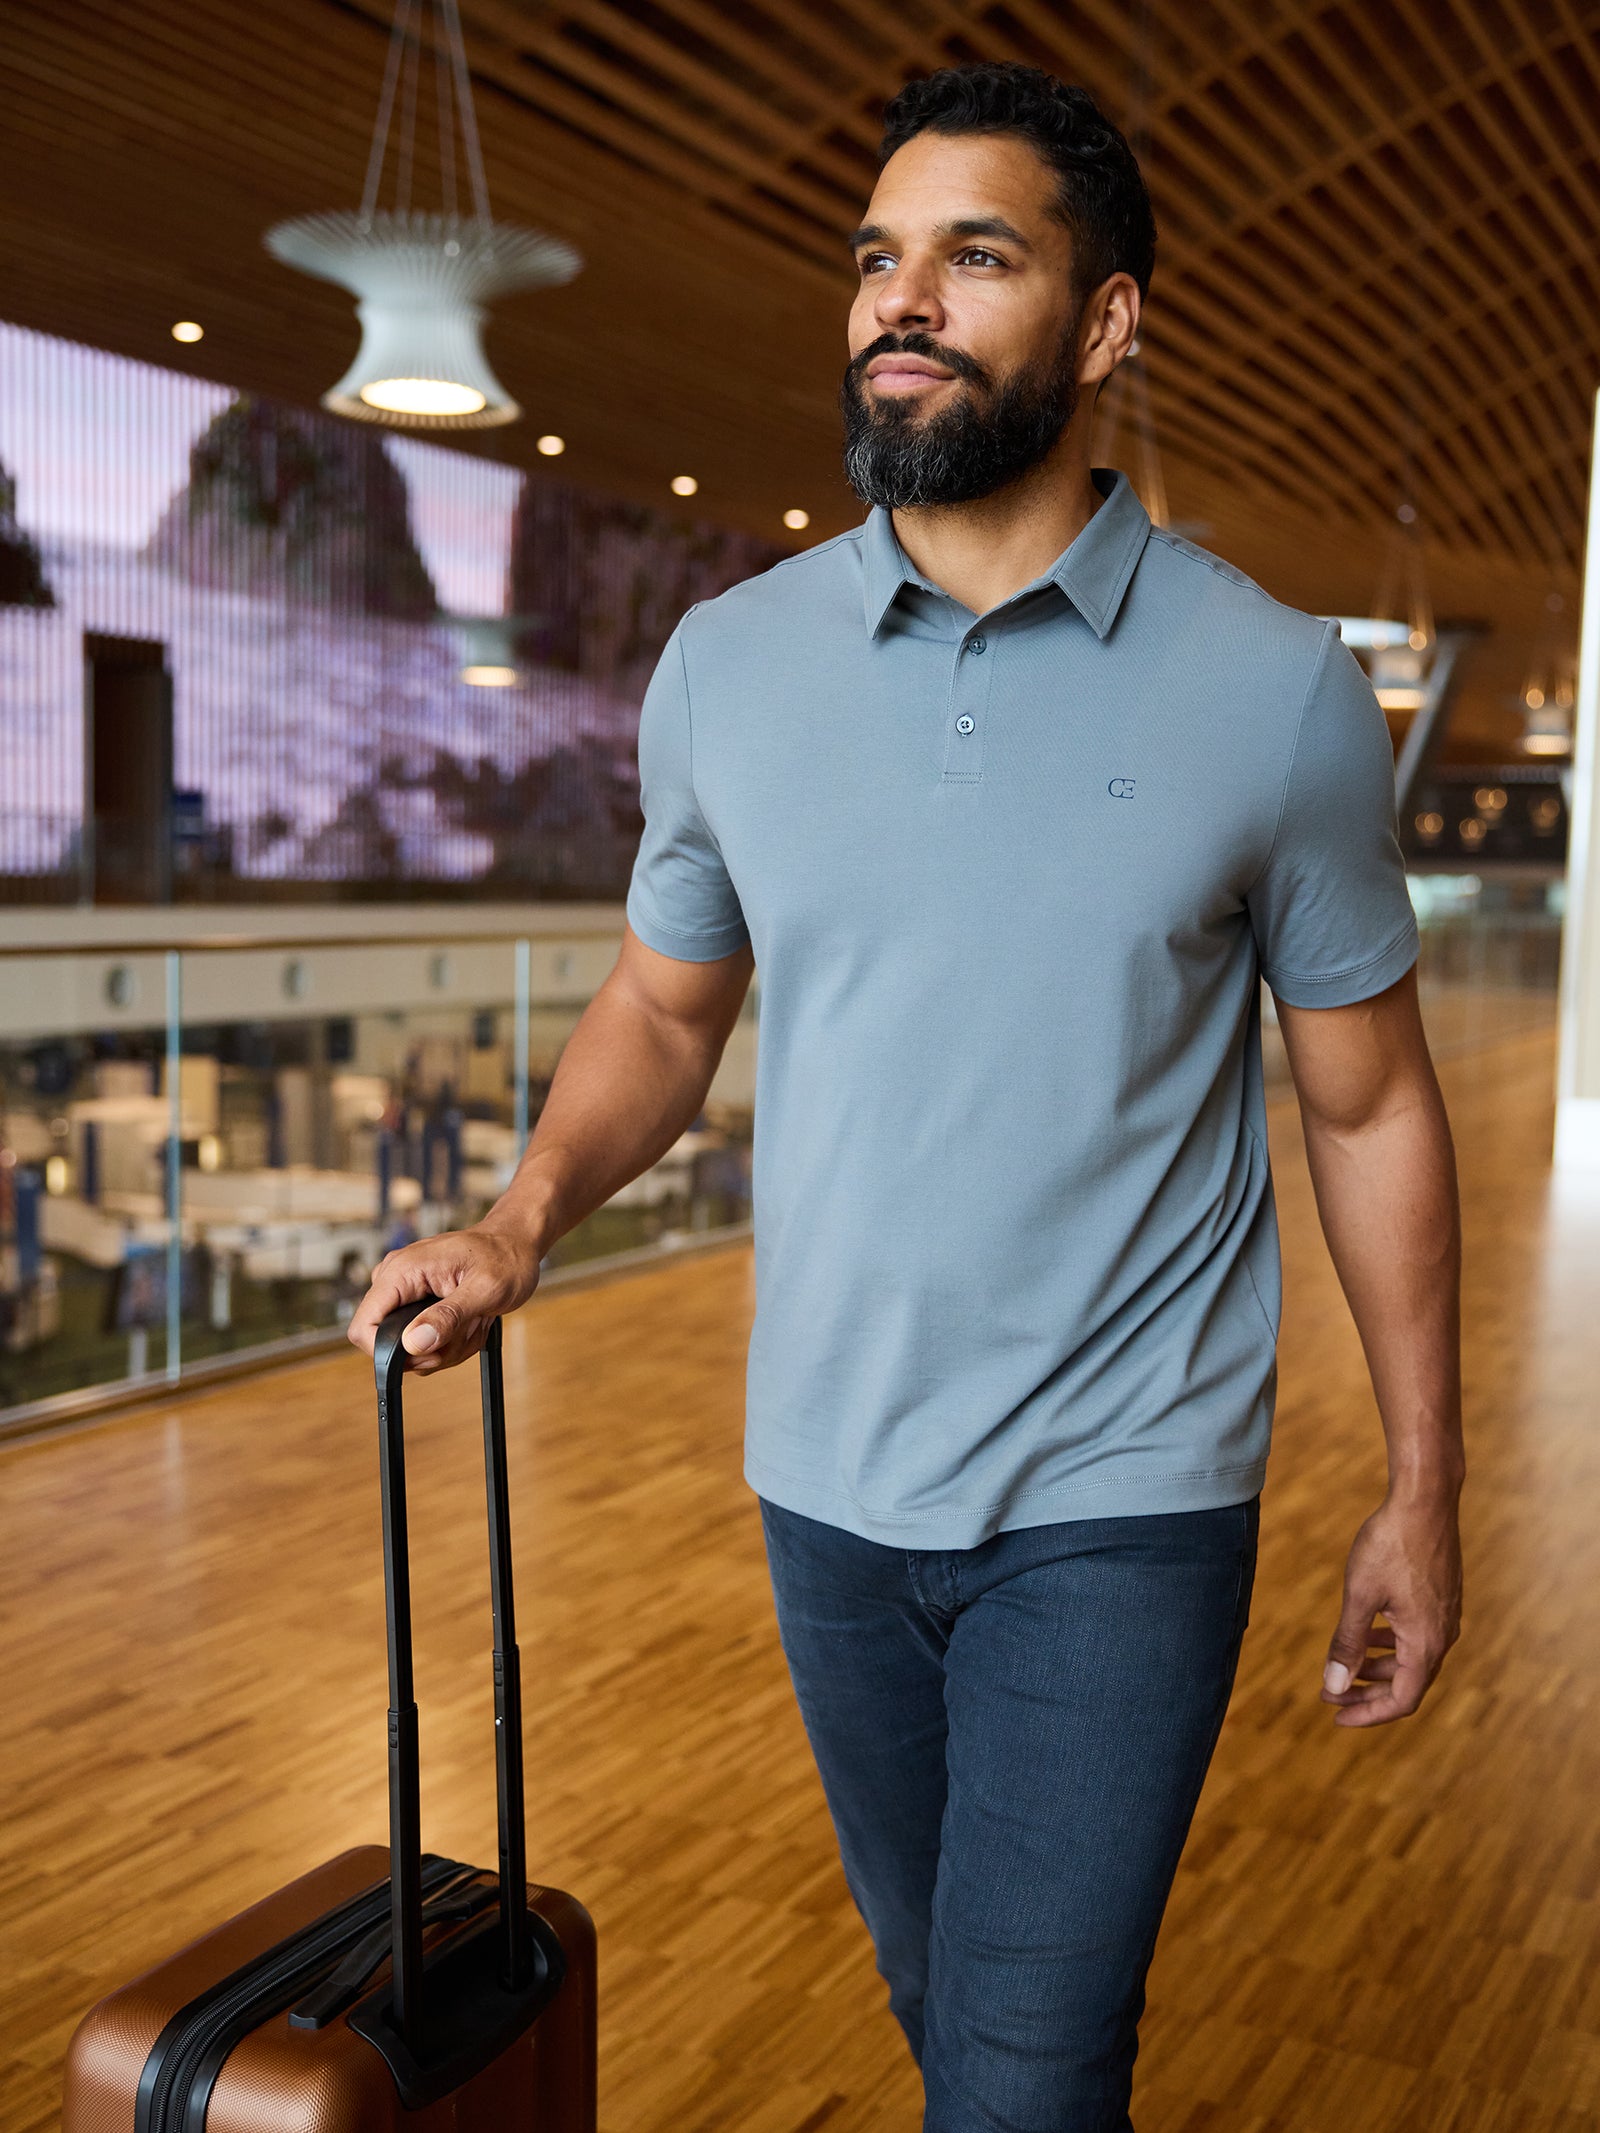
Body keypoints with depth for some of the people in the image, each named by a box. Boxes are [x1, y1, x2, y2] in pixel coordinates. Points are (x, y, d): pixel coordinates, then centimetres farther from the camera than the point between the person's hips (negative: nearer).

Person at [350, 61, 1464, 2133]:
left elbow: (1369, 1105, -2)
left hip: (1120, 1503, -3)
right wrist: (526, 1212, -10)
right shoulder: (725, 661, -3)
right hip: (827, 1485, 4)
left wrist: (1421, 1486, 0)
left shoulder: (1274, 690, -10)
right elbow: (663, 1003, 9)